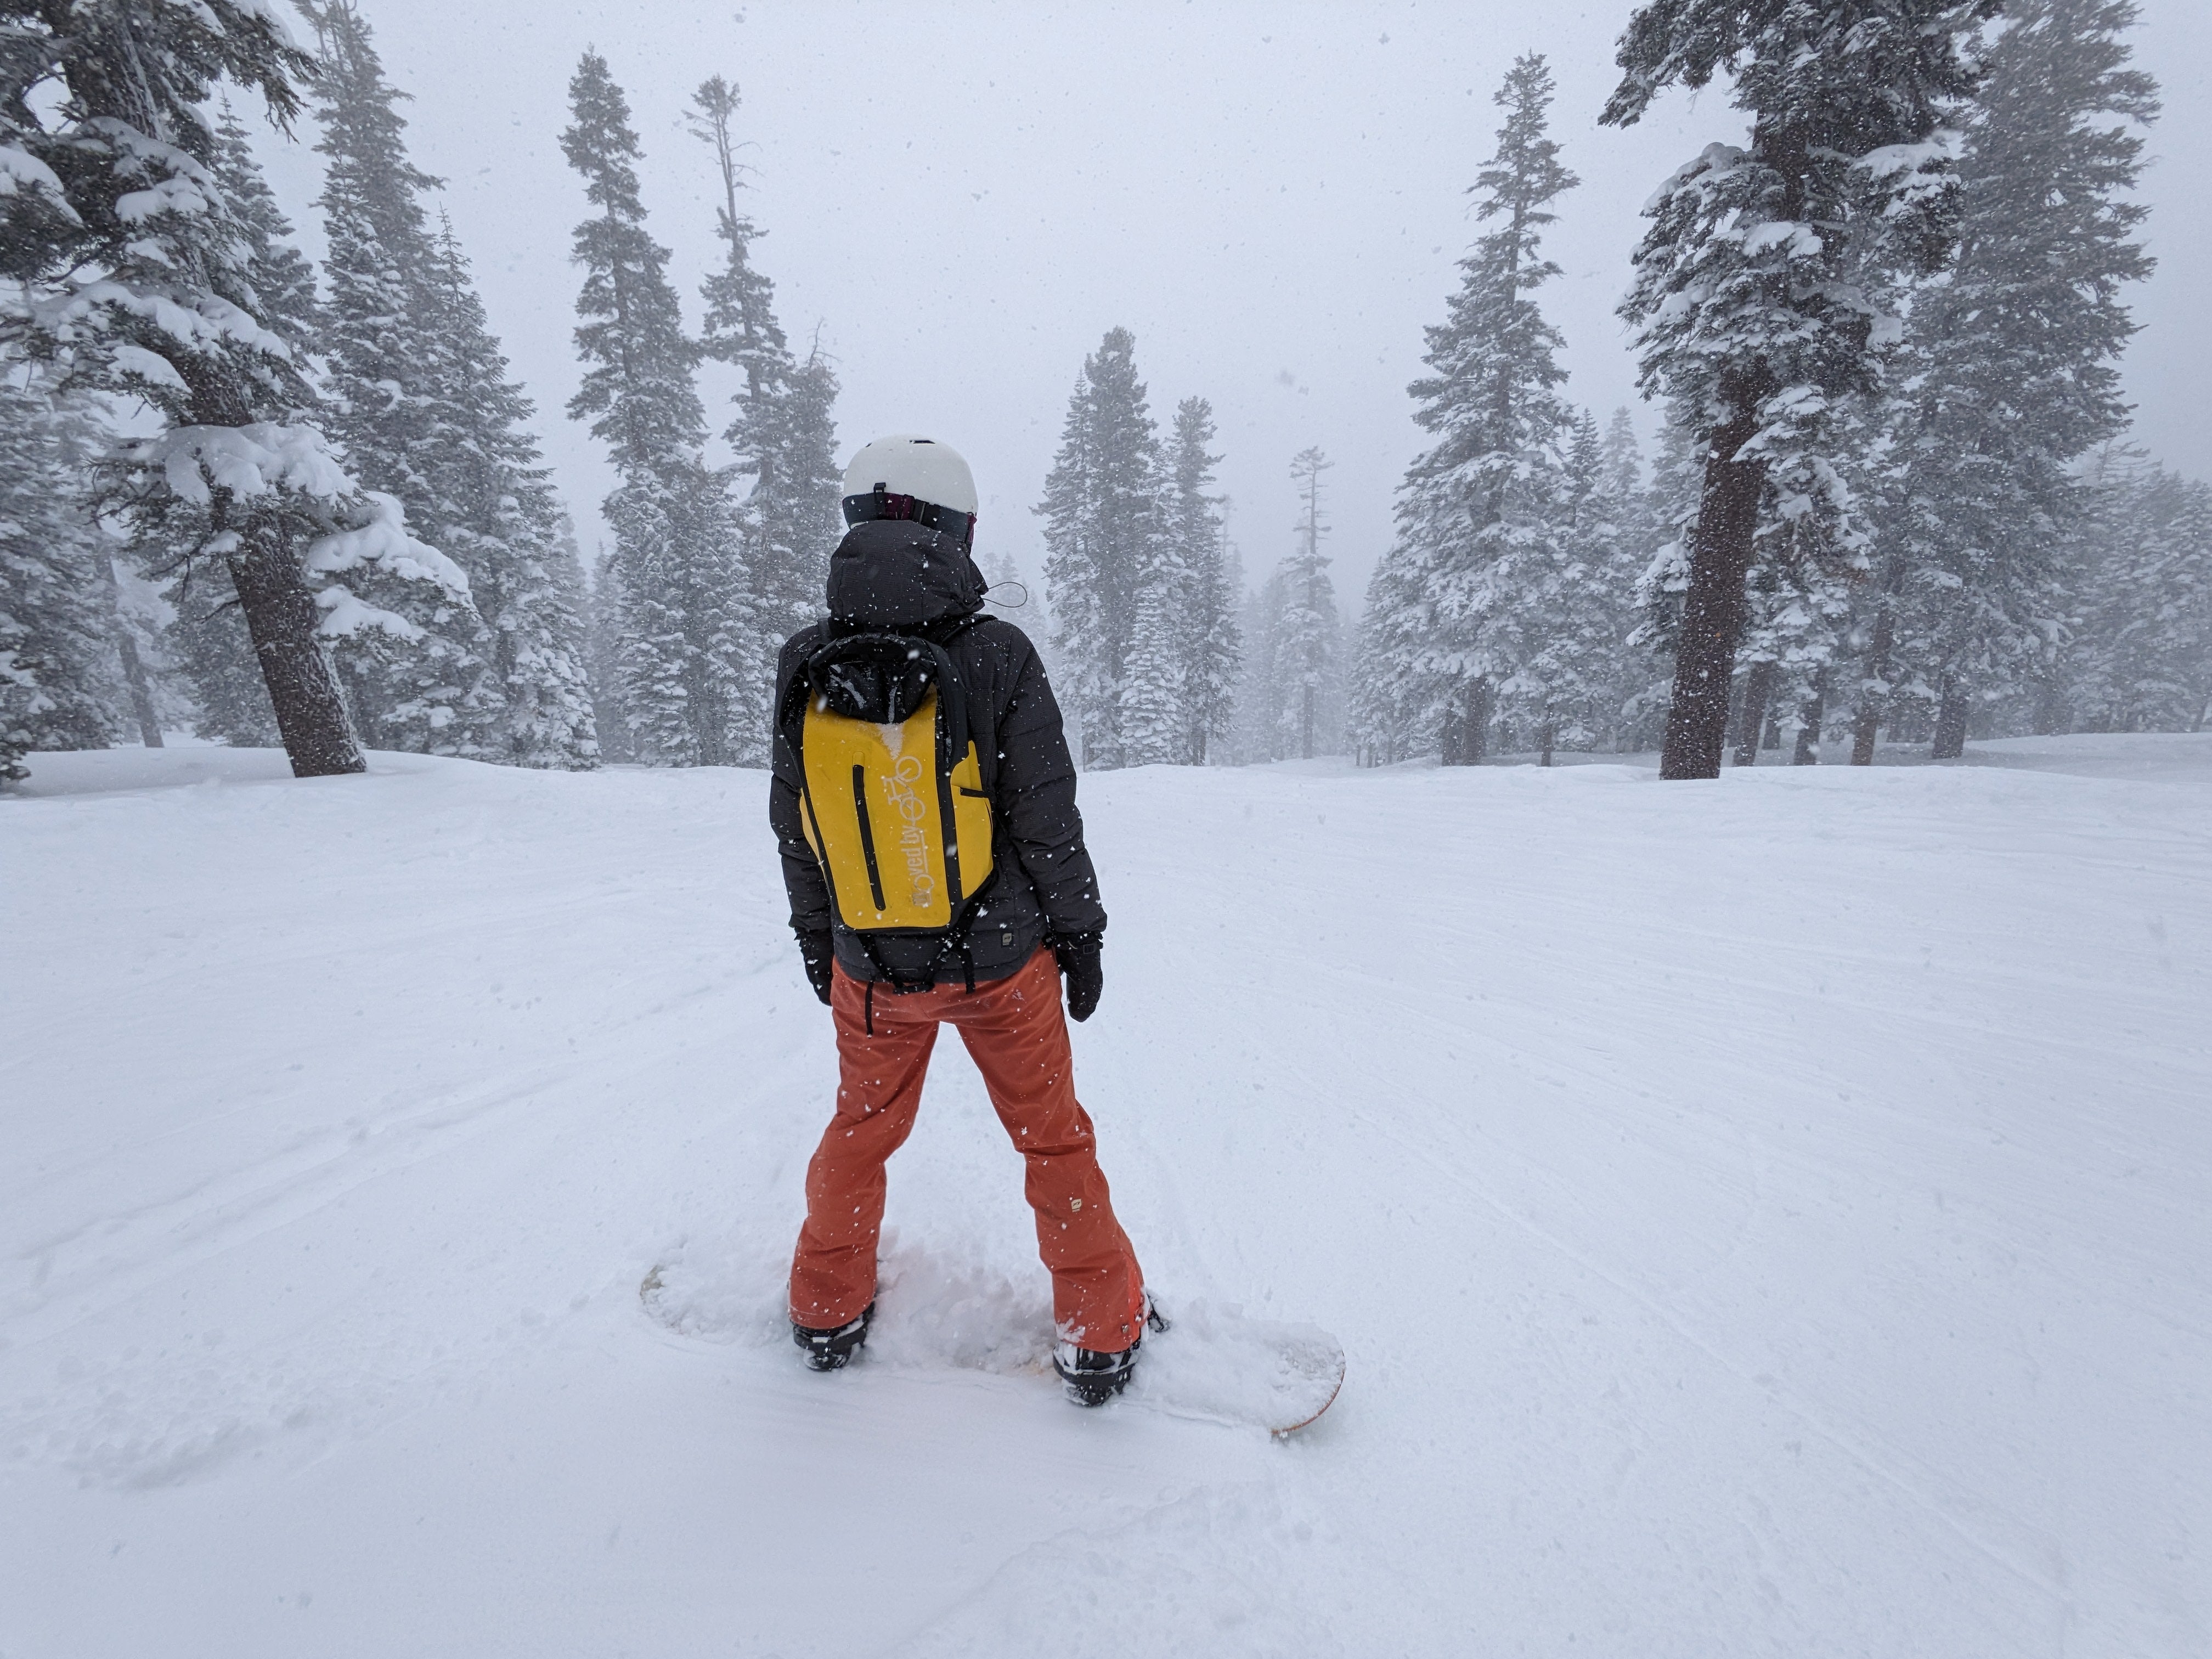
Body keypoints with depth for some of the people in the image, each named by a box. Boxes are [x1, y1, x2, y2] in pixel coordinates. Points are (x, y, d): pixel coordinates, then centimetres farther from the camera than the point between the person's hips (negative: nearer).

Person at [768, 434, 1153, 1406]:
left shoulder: (804, 671, -6)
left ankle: (828, 1313, 45)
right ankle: (1100, 1340, 33)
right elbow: (1049, 824, -13)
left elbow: (796, 836, 2)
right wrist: (1080, 934, 1)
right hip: (1001, 959, -2)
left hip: (869, 968, 3)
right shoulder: (997, 657, -17)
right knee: (1053, 1136, 17)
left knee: (862, 1129, 26)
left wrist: (817, 945, 17)